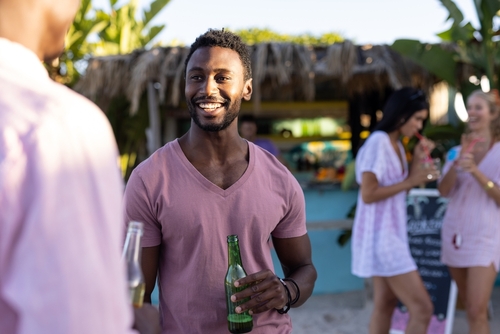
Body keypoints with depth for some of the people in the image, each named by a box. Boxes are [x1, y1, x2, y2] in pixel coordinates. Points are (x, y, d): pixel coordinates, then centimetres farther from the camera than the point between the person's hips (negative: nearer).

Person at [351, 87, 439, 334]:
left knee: (385, 302, 16)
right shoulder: (378, 142, -18)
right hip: (379, 235, -10)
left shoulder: (396, 144, 11)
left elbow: (399, 188, 12)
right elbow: (368, 194, -23)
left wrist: (417, 159, 1)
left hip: (389, 233, 10)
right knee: (422, 308, -9)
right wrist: (409, 182, -19)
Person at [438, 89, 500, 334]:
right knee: (470, 307, 14)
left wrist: (475, 171, -23)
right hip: (454, 233, 5)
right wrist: (457, 164, -18)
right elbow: (443, 191, -2)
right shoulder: (457, 151, 10)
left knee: (477, 312, -11)